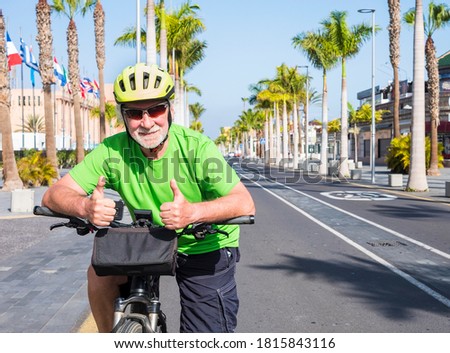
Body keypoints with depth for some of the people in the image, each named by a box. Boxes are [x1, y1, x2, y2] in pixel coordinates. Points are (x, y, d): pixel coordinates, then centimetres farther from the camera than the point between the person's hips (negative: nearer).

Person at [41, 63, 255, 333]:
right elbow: (53, 194, -19)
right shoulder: (114, 150, -16)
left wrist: (192, 212, -52)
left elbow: (245, 203, -33)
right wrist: (85, 206, -43)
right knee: (101, 268, -21)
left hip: (206, 249, -2)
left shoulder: (197, 146, -24)